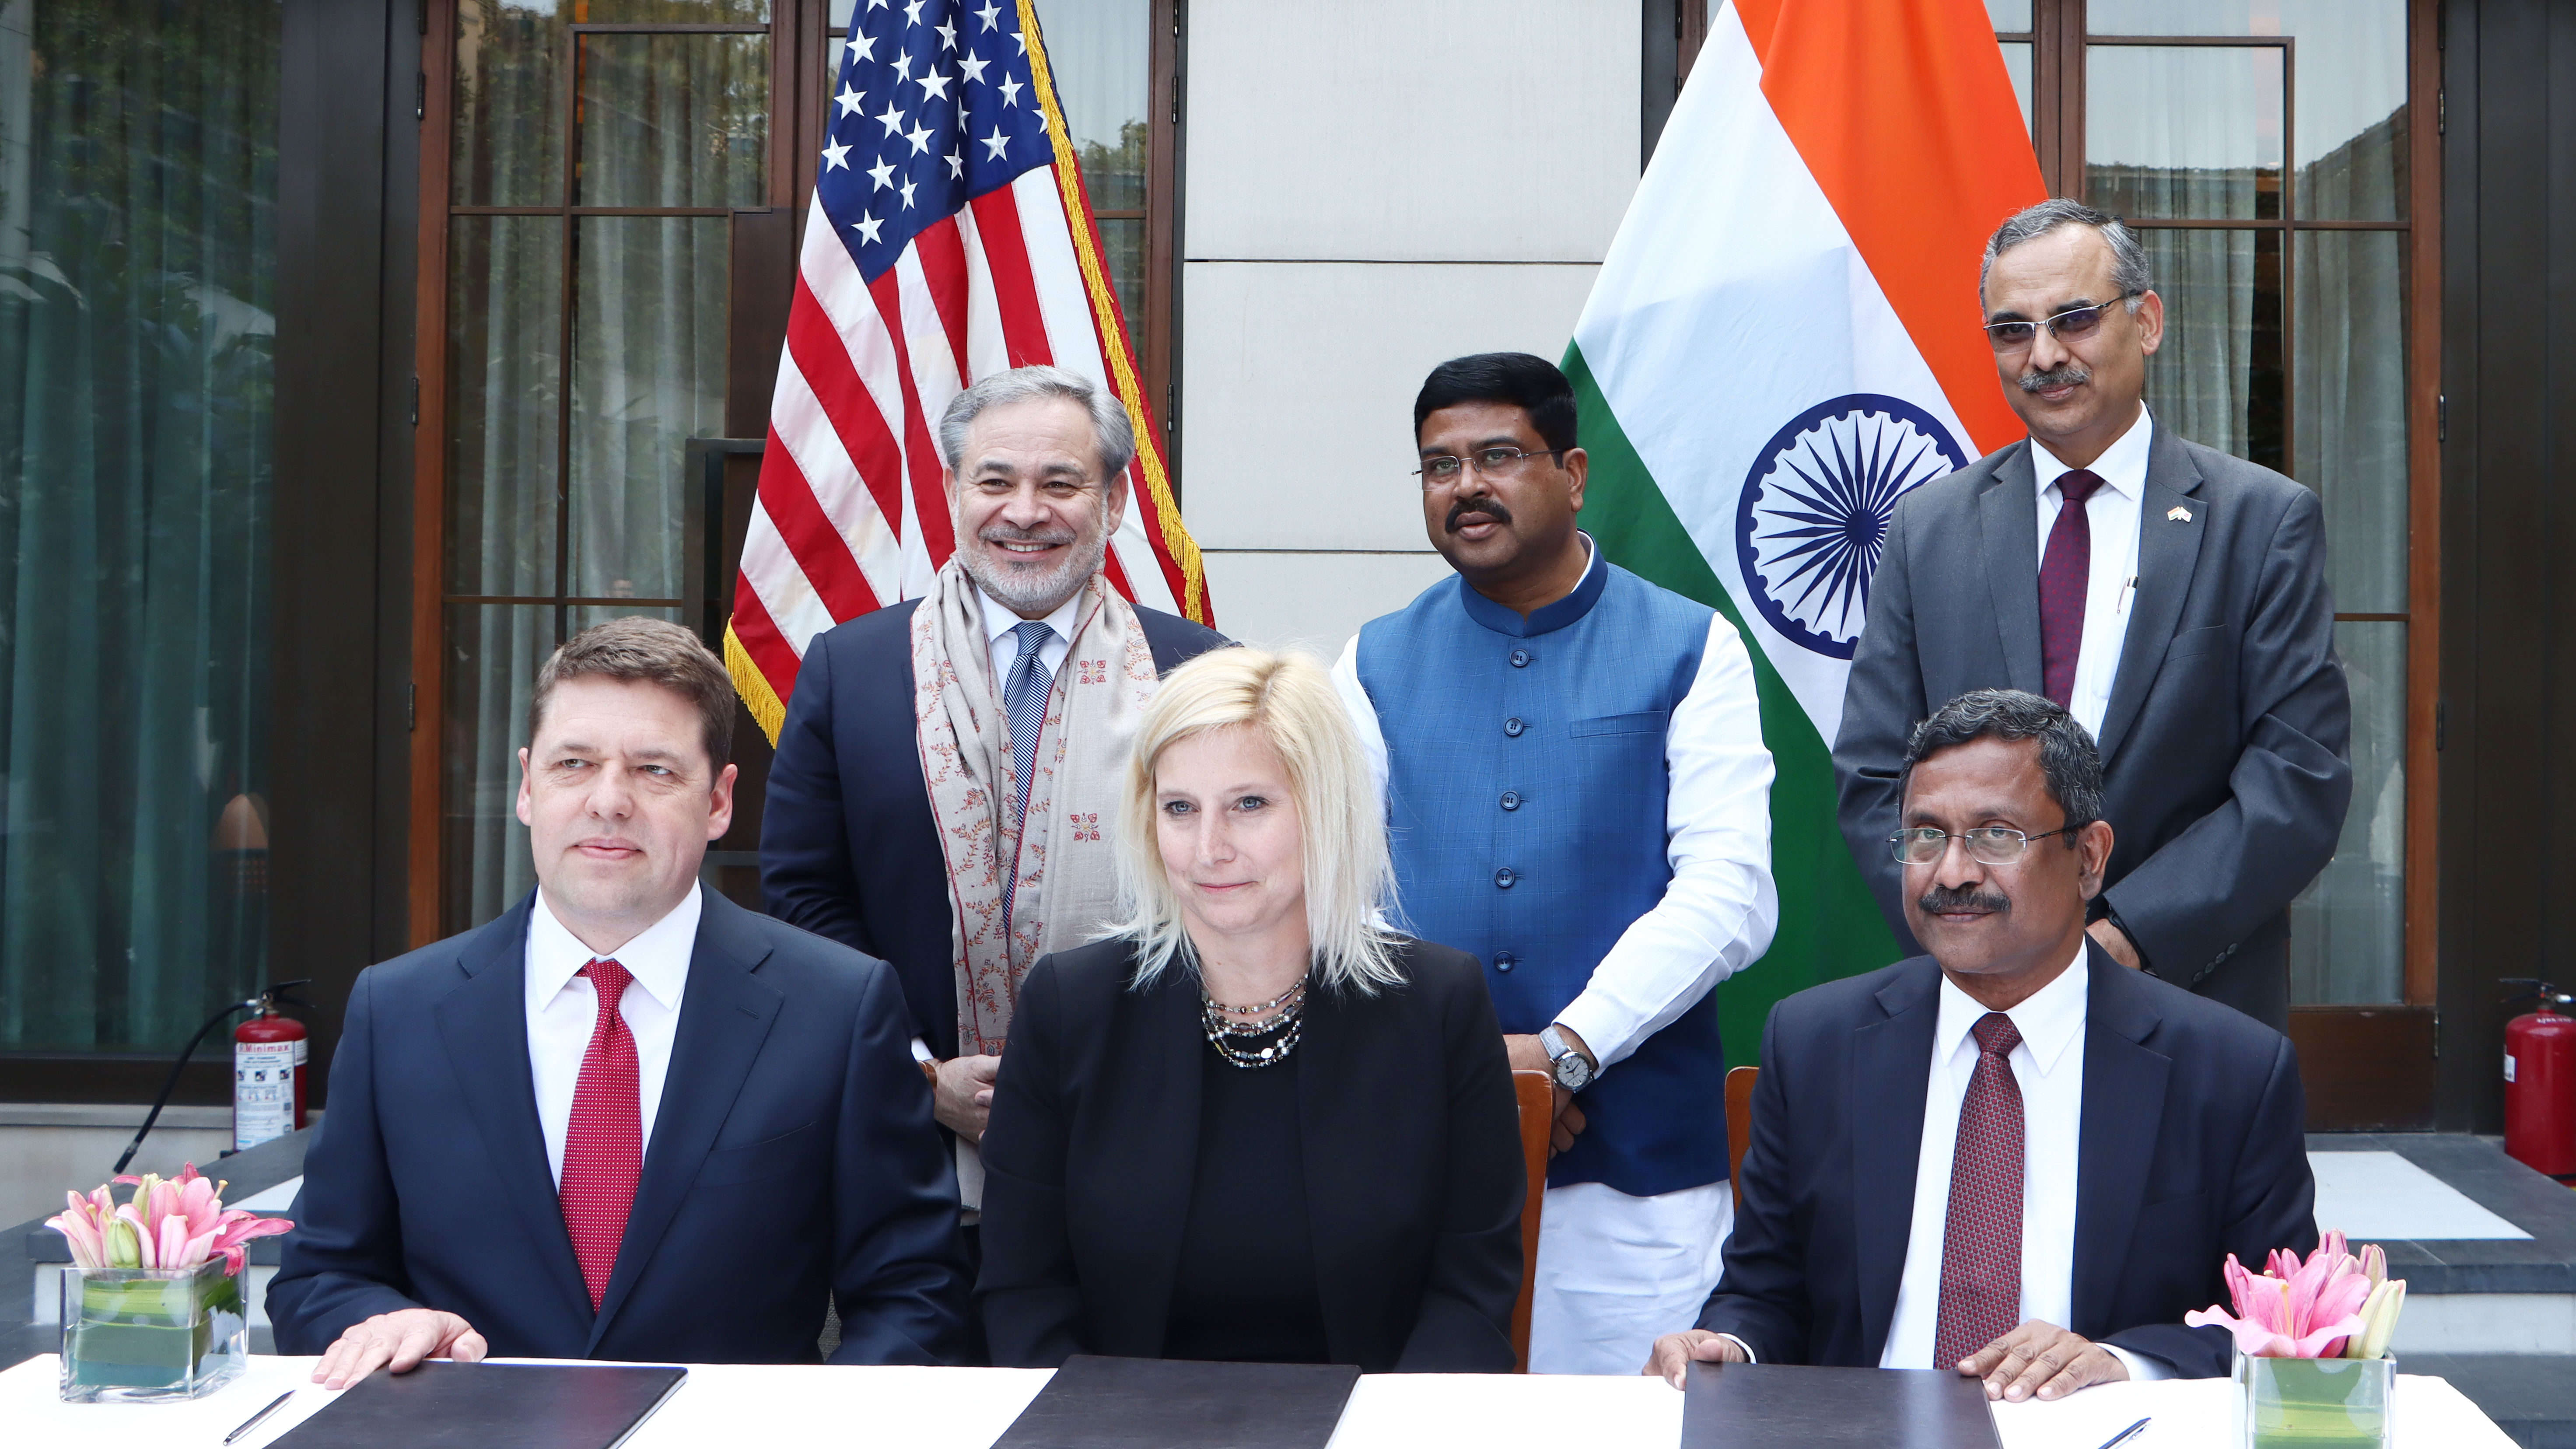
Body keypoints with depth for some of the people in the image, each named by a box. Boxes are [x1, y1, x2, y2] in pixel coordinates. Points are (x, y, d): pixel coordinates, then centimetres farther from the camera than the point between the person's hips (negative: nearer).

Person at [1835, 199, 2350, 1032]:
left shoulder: (2265, 520, -1)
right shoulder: (1930, 528, 7)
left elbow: (2301, 781, -7)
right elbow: (1873, 778, 3)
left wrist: (2127, 934, -17)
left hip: (2199, 1000, -1)